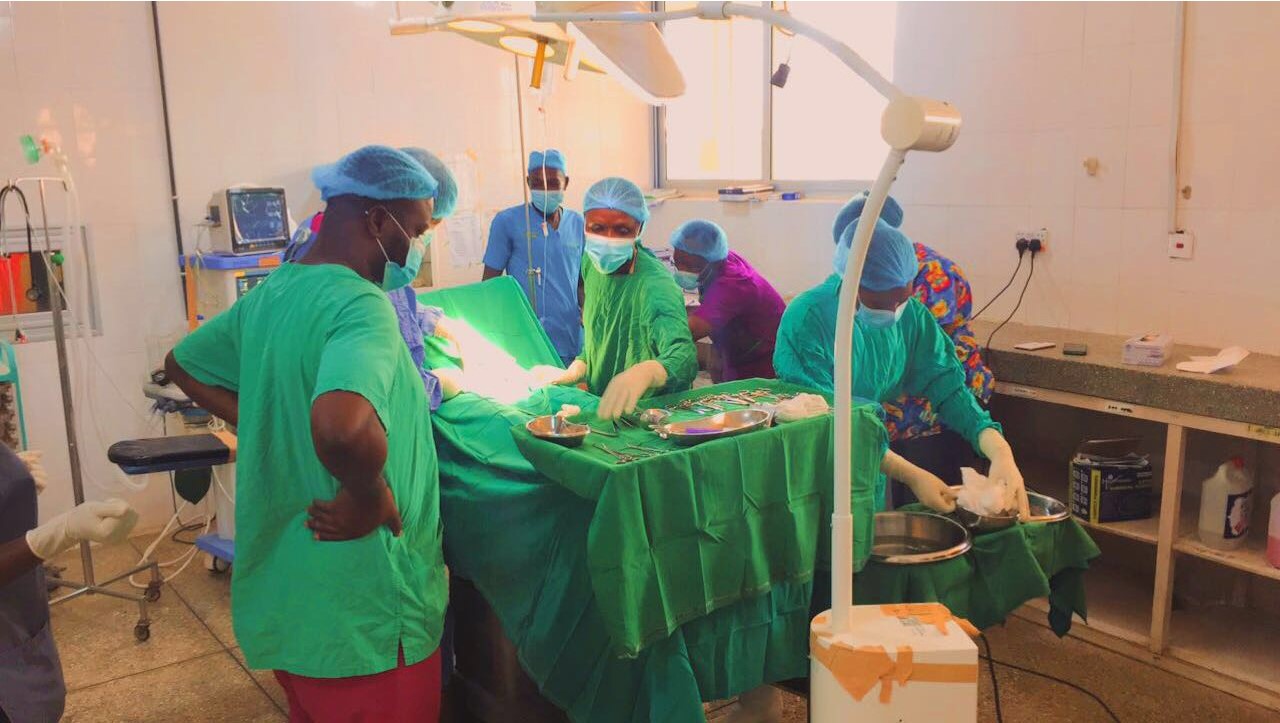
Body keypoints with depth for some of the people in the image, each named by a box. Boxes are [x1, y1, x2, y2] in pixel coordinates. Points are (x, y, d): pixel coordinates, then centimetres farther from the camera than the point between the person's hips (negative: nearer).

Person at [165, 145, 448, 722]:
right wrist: (371, 494, -24)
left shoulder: (270, 293, 5)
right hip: (361, 620, -8)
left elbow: (181, 363, 22)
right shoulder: (361, 306, -24)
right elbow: (343, 426, -44)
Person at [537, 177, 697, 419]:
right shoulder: (593, 265, 1)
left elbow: (684, 357, -39)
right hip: (598, 405, 7)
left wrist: (646, 372, -59)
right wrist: (573, 372, 4)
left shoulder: (655, 286, -24)